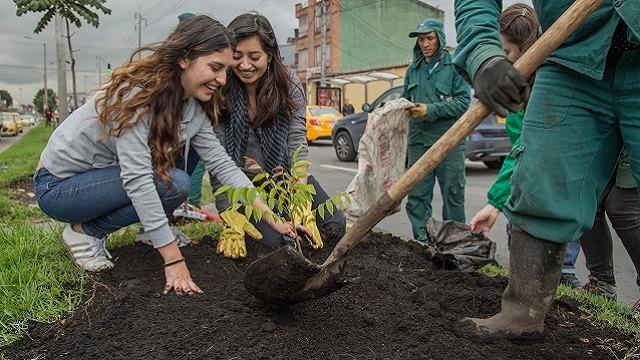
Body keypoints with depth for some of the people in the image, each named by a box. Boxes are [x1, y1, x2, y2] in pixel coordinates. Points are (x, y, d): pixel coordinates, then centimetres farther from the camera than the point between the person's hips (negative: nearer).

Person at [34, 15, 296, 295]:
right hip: (57, 186, -7)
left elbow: (222, 164, -8)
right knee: (173, 183, -25)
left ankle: (156, 226, 5)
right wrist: (174, 260, -34)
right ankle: (84, 232, -7)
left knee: (186, 148, -4)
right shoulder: (136, 92, -29)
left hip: (102, 171, 7)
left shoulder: (194, 105, -6)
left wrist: (271, 218, -17)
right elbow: (137, 180, -34)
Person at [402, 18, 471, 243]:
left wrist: (431, 110, -15)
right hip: (419, 140, 4)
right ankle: (421, 239, 17)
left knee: (453, 193, 4)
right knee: (417, 194, 6)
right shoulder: (413, 69, 13)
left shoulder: (454, 66, -2)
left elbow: (463, 101, -8)